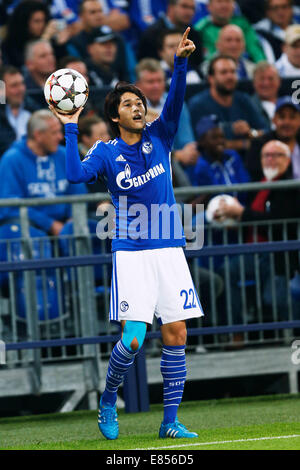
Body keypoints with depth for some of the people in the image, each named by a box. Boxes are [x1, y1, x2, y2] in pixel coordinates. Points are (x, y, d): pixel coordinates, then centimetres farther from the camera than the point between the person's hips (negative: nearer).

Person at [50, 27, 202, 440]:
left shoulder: (159, 137, 7)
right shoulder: (105, 152, 2)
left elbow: (175, 100, -9)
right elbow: (75, 174, -16)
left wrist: (181, 62, -24)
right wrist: (70, 127, -15)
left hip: (170, 251, 3)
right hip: (131, 254, -3)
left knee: (176, 334, -1)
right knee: (132, 339, -12)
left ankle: (170, 421, 7)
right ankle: (108, 399, 15)